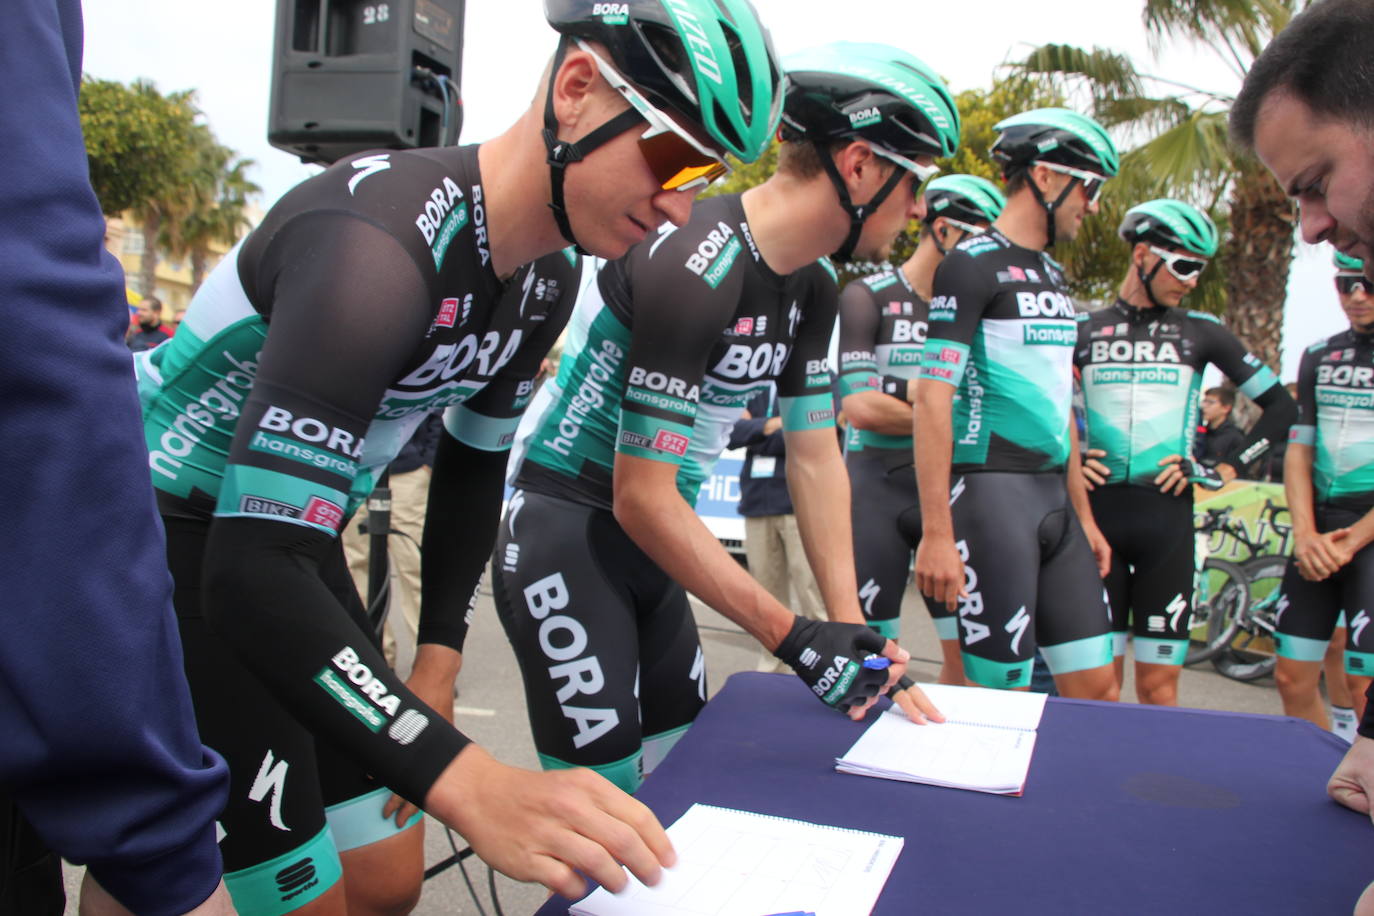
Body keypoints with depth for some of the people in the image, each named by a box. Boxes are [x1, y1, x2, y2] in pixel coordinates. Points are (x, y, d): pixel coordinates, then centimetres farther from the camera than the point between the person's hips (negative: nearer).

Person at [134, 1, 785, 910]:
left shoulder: (549, 271, -3)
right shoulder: (381, 242, -32)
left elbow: (475, 457, 9)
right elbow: (253, 575, -37)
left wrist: (436, 667, 4)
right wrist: (468, 783, -44)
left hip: (292, 536, 8)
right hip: (172, 545, -7)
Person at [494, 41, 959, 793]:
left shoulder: (812, 288, 2)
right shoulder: (695, 272, -25)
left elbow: (816, 458, 6)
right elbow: (643, 498, -24)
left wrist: (852, 629, 0)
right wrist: (793, 639, -20)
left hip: (647, 544, 9)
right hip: (564, 539, -8)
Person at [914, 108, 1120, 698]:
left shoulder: (1052, 275, 18)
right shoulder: (972, 264, -8)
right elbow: (933, 401, -15)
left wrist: (1084, 515, 20)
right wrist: (936, 533, -20)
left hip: (1054, 497, 8)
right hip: (991, 491, -8)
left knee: (1096, 686, 8)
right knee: (1004, 698, -2)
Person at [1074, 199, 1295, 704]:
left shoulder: (1201, 332, 9)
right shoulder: (1083, 329, 8)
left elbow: (1281, 407, 13)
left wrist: (1223, 468, 4)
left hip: (1167, 514, 0)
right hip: (1097, 510, 0)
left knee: (1158, 684, 2)